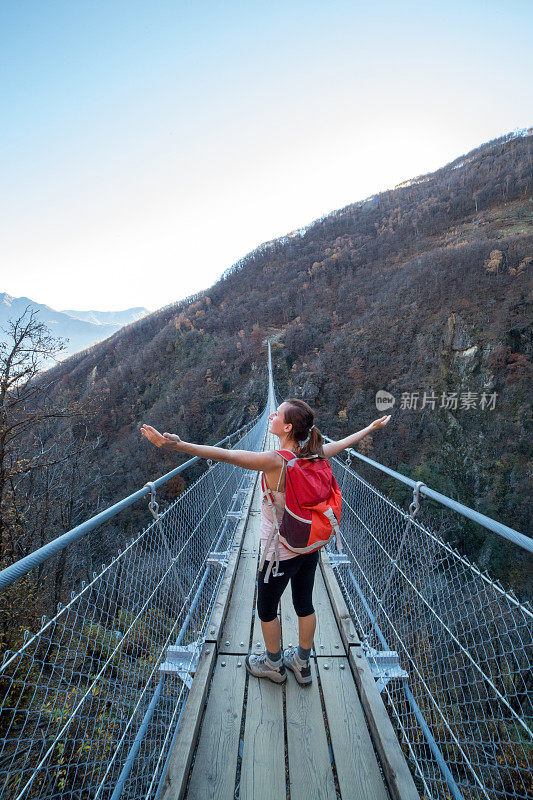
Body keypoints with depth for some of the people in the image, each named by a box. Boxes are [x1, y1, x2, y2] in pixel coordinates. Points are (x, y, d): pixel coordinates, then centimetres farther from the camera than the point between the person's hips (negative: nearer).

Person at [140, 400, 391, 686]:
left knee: (266, 609, 21)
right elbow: (345, 441, 8)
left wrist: (177, 445, -47)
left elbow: (225, 455, -40)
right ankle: (302, 664, 46)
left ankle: (273, 664, 44)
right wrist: (372, 427, 26)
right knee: (304, 604, 24)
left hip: (280, 553, -6)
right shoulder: (315, 455, -10)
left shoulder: (276, 461, -30)